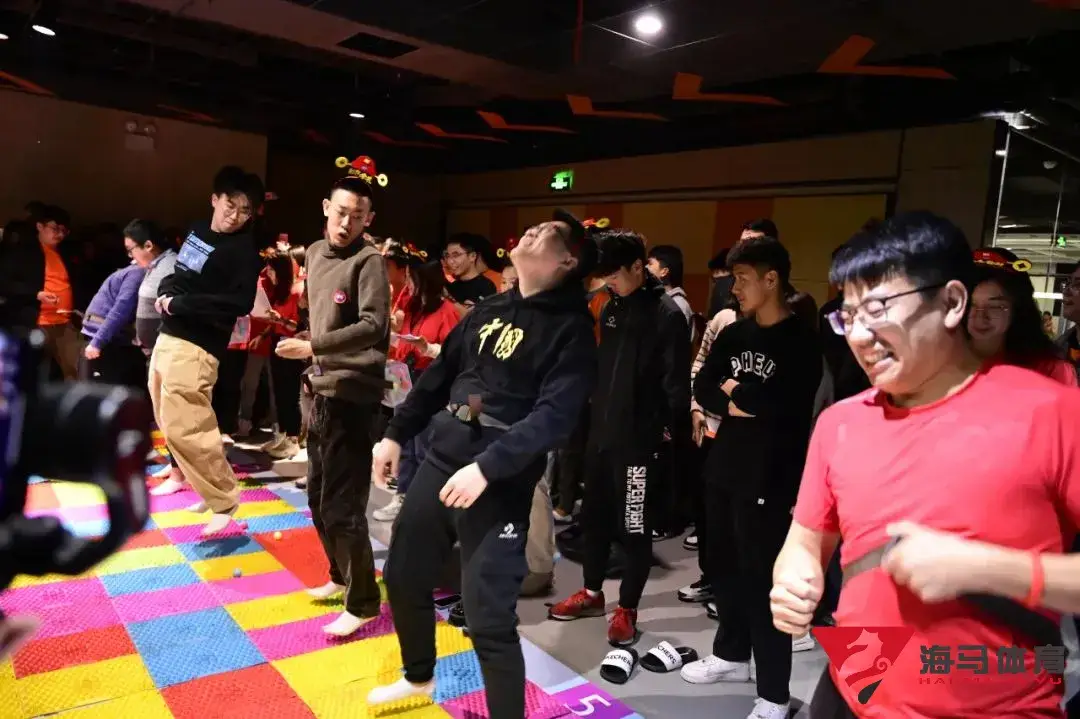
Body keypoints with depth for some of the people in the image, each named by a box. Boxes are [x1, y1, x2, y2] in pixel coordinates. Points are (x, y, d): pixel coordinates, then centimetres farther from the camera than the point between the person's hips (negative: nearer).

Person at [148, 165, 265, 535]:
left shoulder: (244, 249, -12)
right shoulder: (197, 230, 12)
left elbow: (240, 303, -24)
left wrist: (179, 303, -20)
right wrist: (166, 290, -1)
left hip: (195, 347, -9)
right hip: (167, 337, 9)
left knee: (184, 428, -11)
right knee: (170, 422, 16)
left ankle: (223, 501, 0)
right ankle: (190, 477, 33)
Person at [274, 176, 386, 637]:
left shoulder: (369, 261, -12)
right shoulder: (315, 254, 12)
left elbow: (374, 326, -24)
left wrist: (312, 348, -29)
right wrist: (314, 364, 15)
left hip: (351, 392, -9)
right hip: (321, 388, 9)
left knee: (342, 503, -5)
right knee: (318, 496, 19)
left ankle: (363, 601, 9)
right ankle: (341, 575, 38)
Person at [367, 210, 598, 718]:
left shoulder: (570, 329, -10)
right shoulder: (489, 309, 11)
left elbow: (553, 415, -21)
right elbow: (441, 374, 18)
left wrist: (486, 467, -28)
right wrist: (397, 434, 16)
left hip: (499, 481, -7)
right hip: (440, 459, 7)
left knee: (488, 619, -6)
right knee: (403, 578, 20)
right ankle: (418, 678, 46)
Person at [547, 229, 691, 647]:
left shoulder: (667, 315, -12)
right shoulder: (613, 308, 11)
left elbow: (676, 381, -14)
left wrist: (672, 430, -14)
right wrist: (596, 413, 16)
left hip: (640, 439, -8)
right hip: (602, 432, 8)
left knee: (634, 527, 4)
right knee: (594, 516, 17)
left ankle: (627, 608, 20)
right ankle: (592, 593, 33)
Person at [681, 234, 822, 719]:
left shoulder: (802, 339, -11)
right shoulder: (733, 333, 10)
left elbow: (786, 404, -22)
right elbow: (702, 389, 6)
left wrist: (735, 389, -8)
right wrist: (736, 405, -11)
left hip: (771, 476, -7)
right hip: (723, 468, 7)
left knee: (764, 580, -1)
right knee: (726, 566, 18)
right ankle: (732, 655, 38)